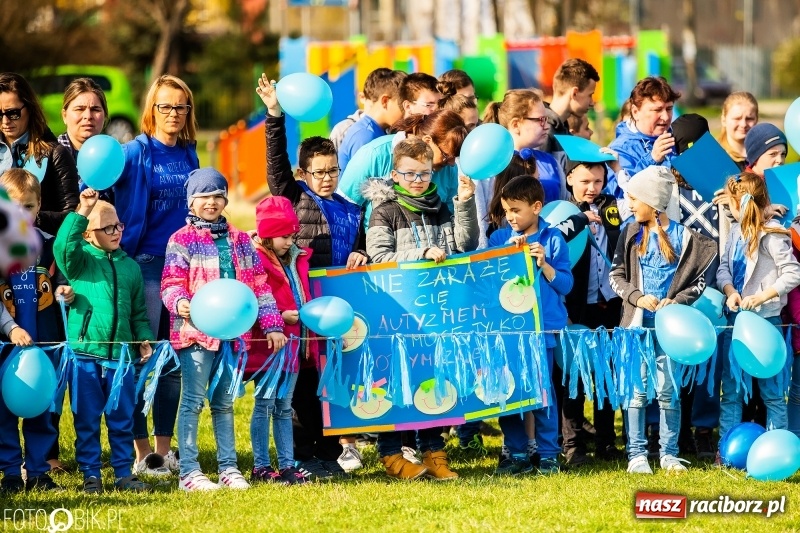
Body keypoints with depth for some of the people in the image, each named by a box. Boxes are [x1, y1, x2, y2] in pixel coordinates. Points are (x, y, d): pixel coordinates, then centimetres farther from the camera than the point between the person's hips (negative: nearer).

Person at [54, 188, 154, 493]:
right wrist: (82, 212, -27)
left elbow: (138, 309, 20)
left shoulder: (129, 266, 14)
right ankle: (91, 475, 11)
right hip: (85, 353, -3)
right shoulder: (80, 259, 1)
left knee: (122, 419, 7)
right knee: (86, 419, 3)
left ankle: (123, 474, 15)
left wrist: (144, 338, 7)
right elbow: (63, 245, -23)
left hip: (120, 354, 3)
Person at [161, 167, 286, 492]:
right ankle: (189, 472, -4)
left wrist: (271, 324, 7)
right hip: (196, 331, -5)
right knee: (193, 401, -4)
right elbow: (171, 282, -7)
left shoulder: (239, 240, 14)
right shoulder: (182, 240, 0)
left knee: (224, 402, 11)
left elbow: (258, 284, 14)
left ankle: (228, 468, 16)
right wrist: (179, 303, -29)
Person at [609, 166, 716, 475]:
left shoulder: (684, 237, -1)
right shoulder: (631, 234, 5)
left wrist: (676, 301, -13)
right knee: (637, 389, 0)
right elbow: (616, 275, 6)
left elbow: (698, 281, 2)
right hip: (637, 322, 1)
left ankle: (669, 454, 9)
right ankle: (637, 454, 4)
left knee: (668, 391, 1)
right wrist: (637, 297, -10)